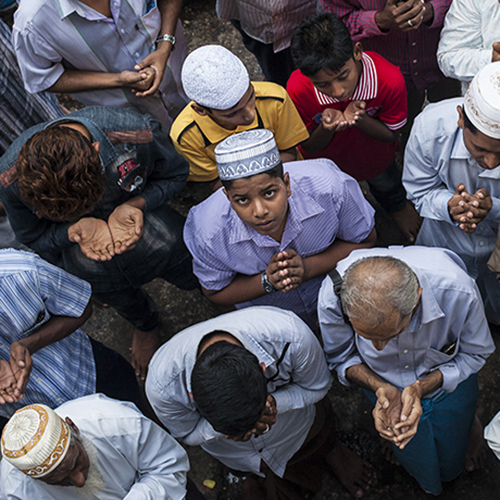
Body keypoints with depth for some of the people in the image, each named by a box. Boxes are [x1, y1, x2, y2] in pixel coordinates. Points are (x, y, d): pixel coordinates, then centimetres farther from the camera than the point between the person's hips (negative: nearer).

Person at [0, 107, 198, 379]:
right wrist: (77, 230, -34)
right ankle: (144, 323, 11)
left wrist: (135, 204, -33)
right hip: (70, 235, 1)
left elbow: (175, 175, -12)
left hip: (137, 207, 0)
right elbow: (33, 237, -10)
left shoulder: (136, 132, -35)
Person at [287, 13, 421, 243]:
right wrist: (327, 128, -47)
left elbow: (390, 134, -20)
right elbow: (310, 148, -23)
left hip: (375, 154, 1)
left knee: (387, 185, 34)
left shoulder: (389, 80, -40)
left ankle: (398, 207, 70)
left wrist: (360, 119, -42)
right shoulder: (298, 89, -40)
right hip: (327, 159, -1)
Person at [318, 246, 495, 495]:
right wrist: (380, 388, -33)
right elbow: (341, 358, -15)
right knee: (429, 480, 11)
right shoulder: (333, 297, -37)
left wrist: (422, 388, -31)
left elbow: (474, 354, -17)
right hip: (385, 383, 1)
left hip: (449, 379, 0)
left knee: (450, 468, 19)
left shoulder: (457, 290, -40)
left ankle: (468, 423, 51)